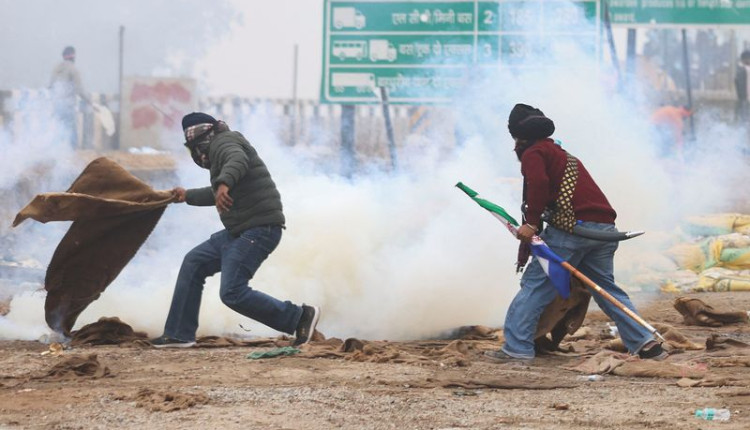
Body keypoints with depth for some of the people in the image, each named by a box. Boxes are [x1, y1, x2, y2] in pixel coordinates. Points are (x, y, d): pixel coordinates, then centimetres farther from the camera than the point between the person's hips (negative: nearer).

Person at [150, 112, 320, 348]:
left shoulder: (223, 142, -8)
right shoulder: (221, 145, 24)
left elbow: (238, 160, -34)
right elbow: (216, 194, 41)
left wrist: (224, 183, -52)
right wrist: (188, 196, 52)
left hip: (259, 229, -11)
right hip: (239, 231, 11)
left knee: (232, 293, -17)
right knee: (193, 264, 14)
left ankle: (300, 316, -11)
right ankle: (179, 334, 17)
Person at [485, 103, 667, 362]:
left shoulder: (533, 153, 5)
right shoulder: (562, 154, 32)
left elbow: (538, 184, -16)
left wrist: (531, 224, -17)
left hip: (572, 227, -8)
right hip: (604, 228, 8)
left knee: (535, 285, -2)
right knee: (606, 288, 17)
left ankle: (516, 348, -6)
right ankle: (645, 343, 8)